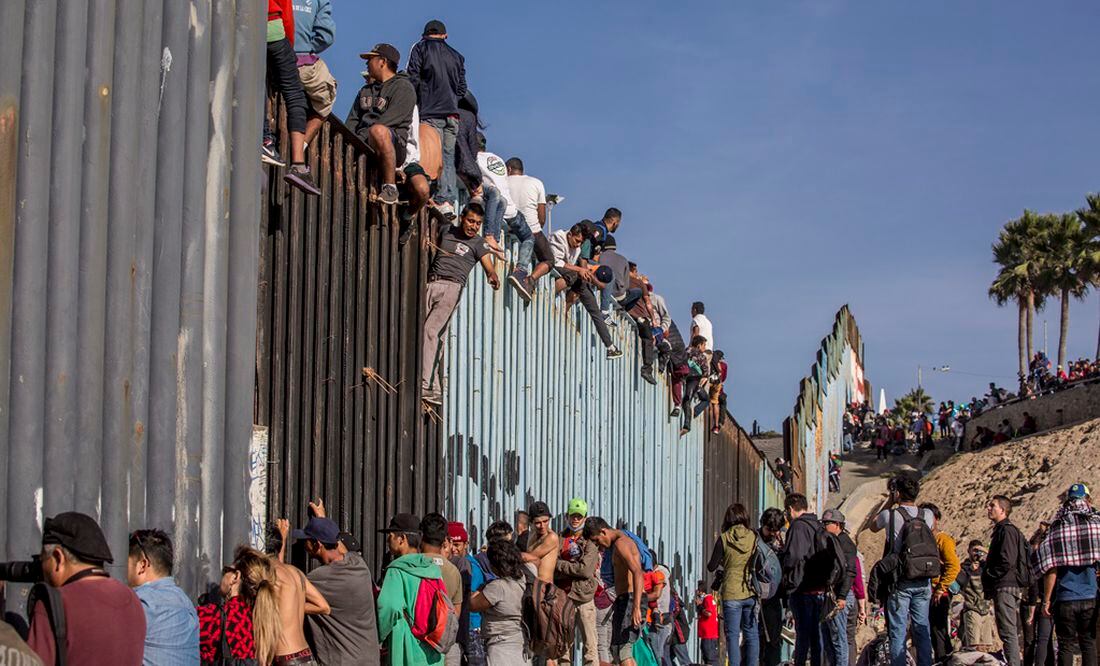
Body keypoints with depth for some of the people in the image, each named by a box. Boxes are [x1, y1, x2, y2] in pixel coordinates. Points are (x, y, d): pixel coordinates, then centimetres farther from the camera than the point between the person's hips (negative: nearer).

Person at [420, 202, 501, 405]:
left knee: (430, 330, -19)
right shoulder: (445, 230, 20)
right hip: (431, 283, 3)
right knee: (439, 336, -6)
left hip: (452, 287, -3)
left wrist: (493, 277, -27)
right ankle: (436, 391, -8)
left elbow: (489, 267, -4)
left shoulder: (478, 243, 10)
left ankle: (425, 385, -24)